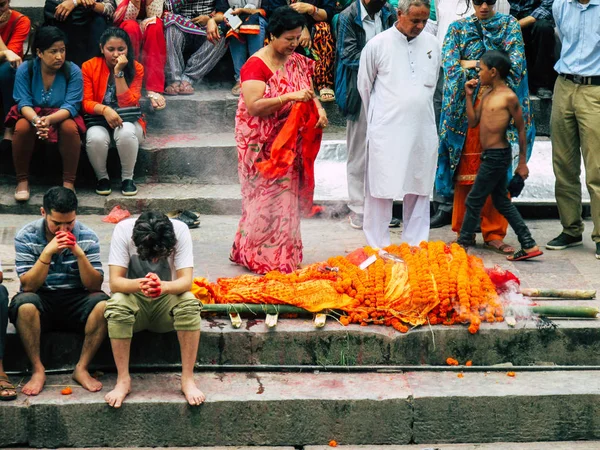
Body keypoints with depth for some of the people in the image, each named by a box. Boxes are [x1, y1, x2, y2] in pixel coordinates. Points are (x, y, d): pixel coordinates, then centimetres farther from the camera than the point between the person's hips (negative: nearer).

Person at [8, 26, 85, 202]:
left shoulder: (73, 71, -14)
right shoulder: (25, 70, -11)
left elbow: (71, 106, -21)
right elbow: (23, 102, -17)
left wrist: (49, 119, -41)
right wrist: (35, 120, -40)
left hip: (62, 116, -1)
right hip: (31, 115, 1)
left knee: (70, 127, -34)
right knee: (22, 127, -33)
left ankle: (68, 182, -23)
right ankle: (22, 181, -17)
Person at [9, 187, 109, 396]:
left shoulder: (87, 237, -4)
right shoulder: (26, 237, -7)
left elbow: (95, 286, -9)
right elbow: (28, 285, -14)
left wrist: (79, 253, -24)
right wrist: (47, 252, -26)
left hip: (75, 300, 1)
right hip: (41, 301, -1)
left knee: (102, 304, -30)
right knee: (24, 305, -35)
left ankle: (82, 369, -16)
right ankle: (38, 370, -18)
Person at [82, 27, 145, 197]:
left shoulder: (136, 68, -6)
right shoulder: (89, 67, -5)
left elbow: (128, 104, -15)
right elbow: (86, 102, -9)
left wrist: (119, 73, -20)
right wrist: (104, 110, -30)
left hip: (128, 121, 0)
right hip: (98, 121, 0)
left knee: (126, 132, -36)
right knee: (95, 137, -35)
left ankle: (127, 178, -14)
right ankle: (102, 178, -7)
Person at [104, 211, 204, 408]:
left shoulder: (180, 230, -20)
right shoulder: (123, 230, -21)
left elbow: (186, 281, -25)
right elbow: (115, 282, -24)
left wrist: (163, 286, -47)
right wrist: (139, 284, -45)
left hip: (167, 300, 1)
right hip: (134, 298, 0)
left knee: (189, 303, -32)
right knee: (117, 305, -34)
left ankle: (188, 379, -22)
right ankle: (123, 380, -23)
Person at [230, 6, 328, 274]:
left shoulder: (298, 62, 7)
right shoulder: (255, 65, -15)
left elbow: (308, 93, 14)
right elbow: (253, 106, -23)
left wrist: (319, 109, -8)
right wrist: (290, 97, -30)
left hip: (290, 144, 7)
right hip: (263, 146, -7)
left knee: (287, 198, 12)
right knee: (267, 199, -2)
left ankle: (285, 256, 22)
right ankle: (263, 258, 10)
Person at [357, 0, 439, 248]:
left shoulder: (432, 44, 6)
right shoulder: (377, 44, -5)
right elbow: (364, 86, 7)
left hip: (423, 132, 4)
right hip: (387, 132, -4)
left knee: (419, 191, 9)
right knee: (381, 192, -2)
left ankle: (416, 248, 17)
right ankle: (378, 250, 5)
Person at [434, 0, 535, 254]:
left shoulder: (509, 25, 9)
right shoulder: (458, 28, 10)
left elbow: (515, 64, -4)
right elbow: (449, 64, -4)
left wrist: (473, 64, -8)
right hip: (467, 107, 0)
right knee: (466, 168, -1)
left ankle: (495, 235, 2)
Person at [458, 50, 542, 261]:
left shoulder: (509, 97, -13)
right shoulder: (486, 94, 10)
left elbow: (521, 129, -9)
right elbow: (473, 121, 10)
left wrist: (522, 162, -7)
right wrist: (469, 95, 5)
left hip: (497, 155, -9)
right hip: (489, 155, 9)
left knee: (474, 200, 1)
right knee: (501, 201, 13)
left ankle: (463, 243, 13)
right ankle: (529, 245, 15)